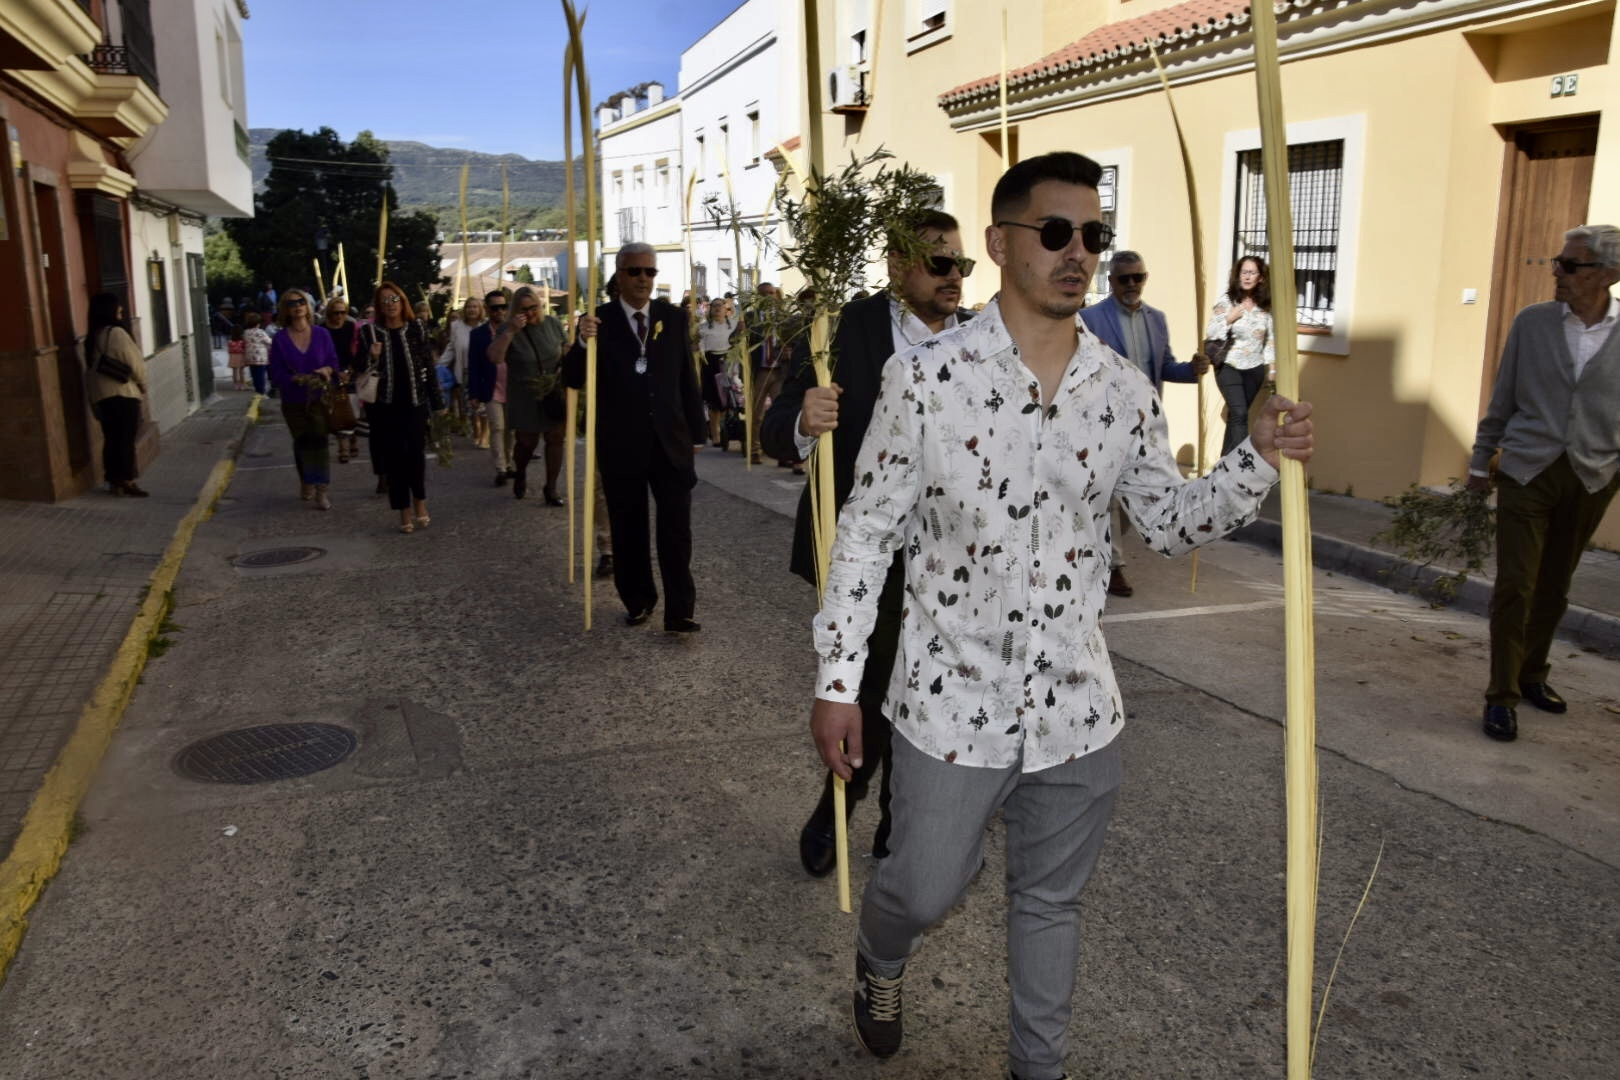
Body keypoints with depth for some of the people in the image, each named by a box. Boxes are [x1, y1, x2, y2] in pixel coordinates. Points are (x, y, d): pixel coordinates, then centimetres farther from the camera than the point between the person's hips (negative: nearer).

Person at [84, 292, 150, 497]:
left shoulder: (92, 337, 11)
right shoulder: (116, 333, -11)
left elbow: (94, 367, 12)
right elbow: (135, 363, -9)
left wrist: (94, 401, 15)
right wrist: (143, 385, 8)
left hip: (101, 396, 7)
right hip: (123, 393, -7)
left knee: (111, 439, 10)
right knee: (126, 438, -3)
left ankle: (114, 480, 13)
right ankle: (127, 480, -3)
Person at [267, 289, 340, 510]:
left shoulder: (321, 334, -2)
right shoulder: (280, 340, -5)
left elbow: (334, 362, 3)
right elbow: (276, 374, -6)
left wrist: (327, 370, -19)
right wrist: (297, 379, -23)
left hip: (318, 398, -1)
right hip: (293, 401, 1)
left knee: (319, 441, -10)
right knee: (302, 442, 13)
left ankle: (321, 491, -9)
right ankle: (306, 484, 32)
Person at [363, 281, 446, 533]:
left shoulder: (417, 330, 5)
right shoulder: (370, 332, 3)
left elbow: (429, 367, 5)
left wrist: (437, 402, 2)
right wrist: (373, 358, -16)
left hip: (415, 402, -1)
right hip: (385, 406, 1)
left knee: (416, 454, -11)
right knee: (392, 457, 2)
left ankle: (420, 505, 9)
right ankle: (405, 513, 10)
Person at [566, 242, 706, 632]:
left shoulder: (674, 317, 5)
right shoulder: (598, 321, -2)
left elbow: (687, 377, 8)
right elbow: (573, 379, -6)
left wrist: (695, 428, 6)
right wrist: (582, 343, -25)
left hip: (670, 439, 1)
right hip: (621, 443, -1)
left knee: (676, 527, -4)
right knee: (628, 528, 10)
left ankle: (679, 611, -1)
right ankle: (638, 601, 24)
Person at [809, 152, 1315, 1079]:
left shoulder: (1125, 391, 0)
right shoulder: (926, 377, -12)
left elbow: (1173, 522, 8)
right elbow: (866, 533, -7)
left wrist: (1258, 462, -11)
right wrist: (838, 682, -6)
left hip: (1075, 700, 4)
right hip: (953, 694, -3)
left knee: (1052, 900, 19)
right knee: (926, 890, 12)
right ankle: (880, 965, 49)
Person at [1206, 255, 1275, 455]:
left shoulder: (1265, 306, 3)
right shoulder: (1225, 303, -6)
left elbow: (1270, 339, 8)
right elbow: (1209, 335, -7)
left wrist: (1272, 368, 5)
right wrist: (1229, 319, -18)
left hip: (1255, 369, 3)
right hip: (1228, 367, -3)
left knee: (1235, 415, 10)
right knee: (1239, 414, -16)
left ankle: (1226, 460, 22)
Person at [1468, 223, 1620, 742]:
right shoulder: (1532, 322, 0)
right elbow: (1503, 398, 6)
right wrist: (1481, 459, 8)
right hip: (1526, 471, -1)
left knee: (1555, 585, 13)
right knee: (1515, 584, -4)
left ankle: (1532, 675, 31)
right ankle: (1502, 695, 4)